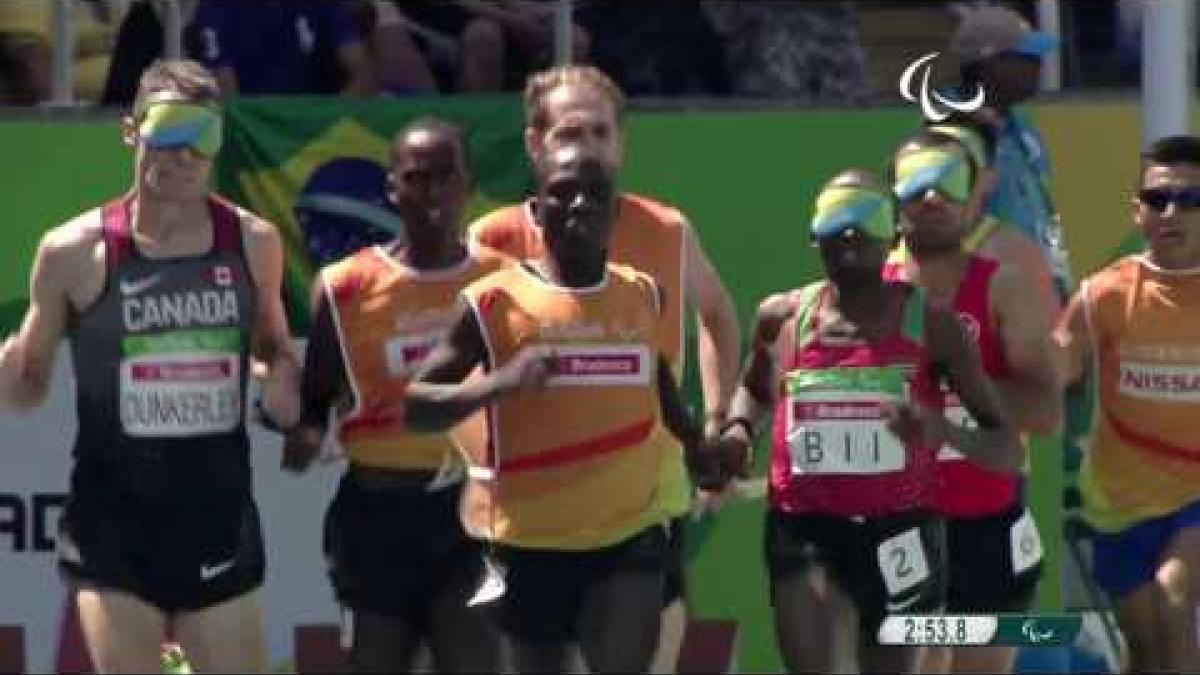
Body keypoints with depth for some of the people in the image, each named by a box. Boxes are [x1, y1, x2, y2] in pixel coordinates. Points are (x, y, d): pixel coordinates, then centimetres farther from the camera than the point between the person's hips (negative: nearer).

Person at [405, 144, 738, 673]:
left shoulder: (645, 297, 4)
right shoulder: (495, 301, -9)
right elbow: (416, 405, -11)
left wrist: (696, 446, 24)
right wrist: (498, 384, -27)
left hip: (629, 532, 1)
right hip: (529, 537, -1)